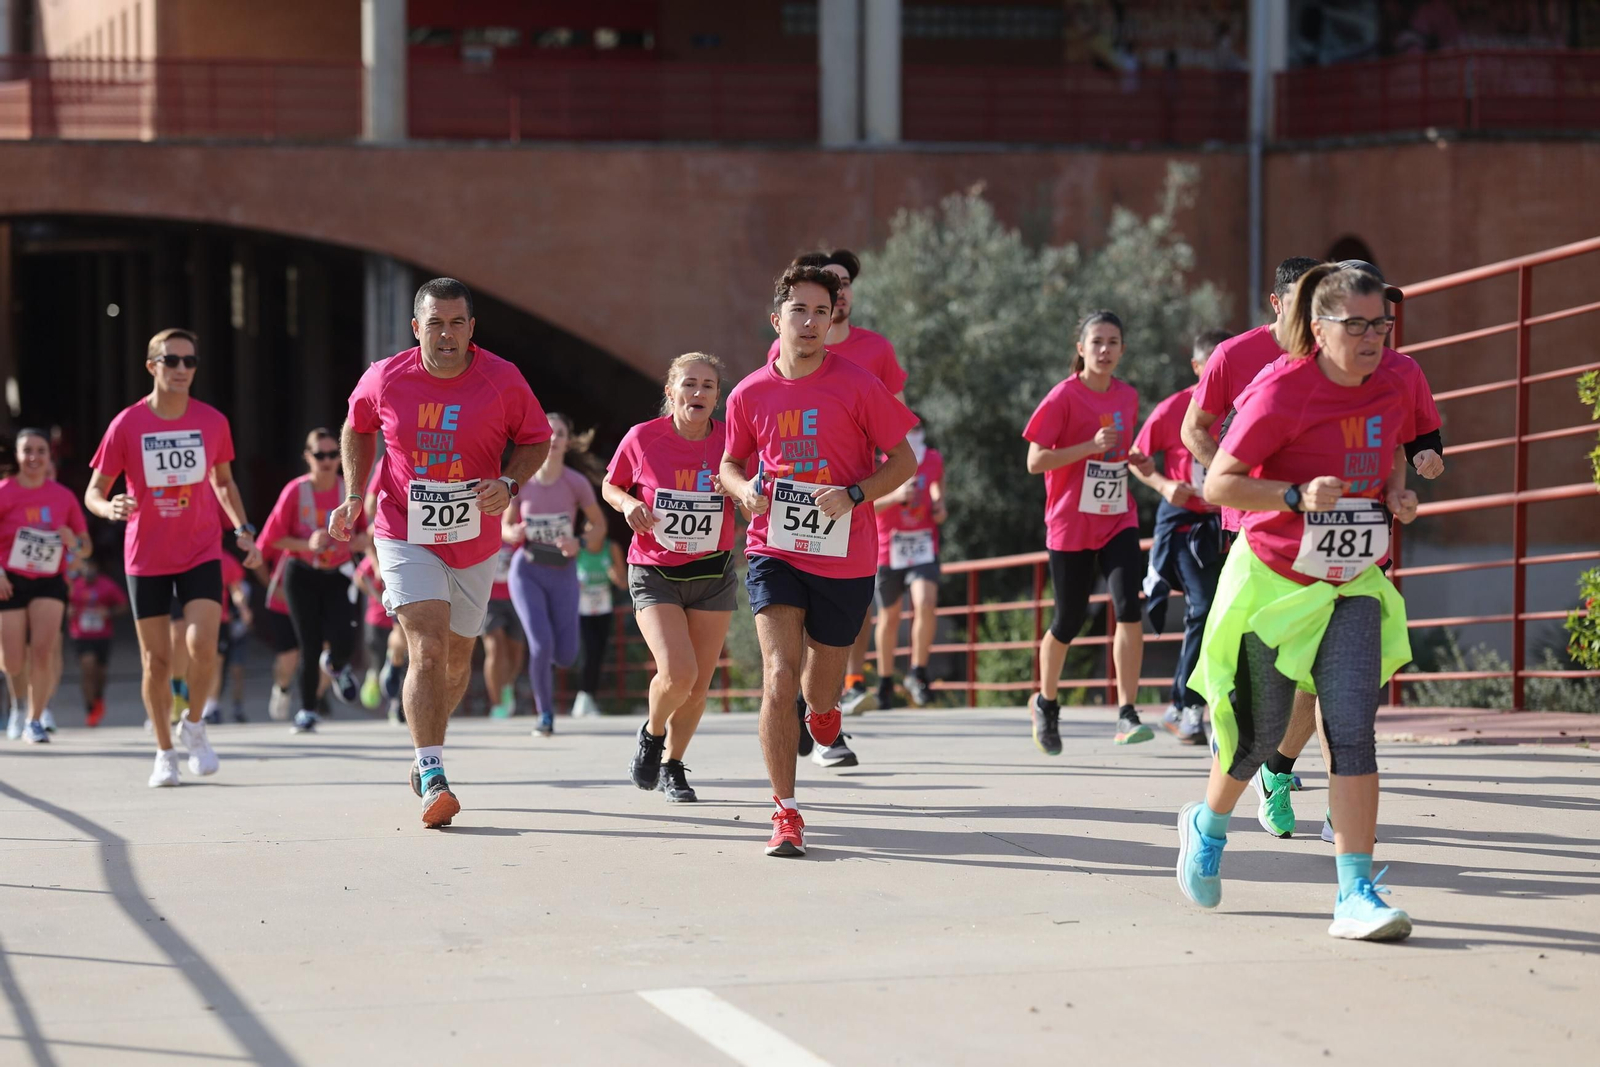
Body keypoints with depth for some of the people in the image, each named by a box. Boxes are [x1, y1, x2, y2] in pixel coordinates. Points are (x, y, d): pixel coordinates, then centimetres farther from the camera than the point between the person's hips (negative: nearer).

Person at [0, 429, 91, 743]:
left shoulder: (63, 496, 2)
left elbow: (86, 548, 9)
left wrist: (74, 543, -14)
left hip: (50, 583, 1)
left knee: (43, 651, -15)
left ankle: (35, 720, 0)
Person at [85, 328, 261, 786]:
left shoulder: (213, 422, 0)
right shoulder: (126, 425, -7)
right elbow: (94, 491, -1)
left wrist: (244, 530, 5)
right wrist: (109, 508, -24)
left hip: (202, 552, 1)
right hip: (146, 558, -1)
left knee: (202, 645, -17)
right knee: (156, 659, 3)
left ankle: (194, 726, 9)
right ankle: (164, 752, 19)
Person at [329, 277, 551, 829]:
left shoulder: (503, 379, -9)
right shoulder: (385, 379, -8)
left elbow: (536, 439, 4)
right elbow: (357, 428, 12)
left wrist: (509, 483, -14)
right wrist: (354, 496, 4)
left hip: (474, 543, 3)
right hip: (405, 535, -2)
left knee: (457, 657, 15)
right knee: (428, 648, -20)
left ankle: (427, 753, 41)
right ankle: (432, 780, -23)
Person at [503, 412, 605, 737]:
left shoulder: (576, 483, -10)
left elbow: (599, 524, 2)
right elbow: (505, 528, 6)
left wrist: (578, 545, -17)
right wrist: (514, 534, -18)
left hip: (563, 573, 1)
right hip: (527, 572, -1)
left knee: (565, 656, -2)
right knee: (541, 644, -18)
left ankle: (542, 658, 38)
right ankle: (546, 716, 1)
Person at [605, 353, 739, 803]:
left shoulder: (730, 440, -7)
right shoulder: (643, 438, -10)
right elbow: (610, 485, 7)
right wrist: (628, 503, -14)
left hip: (713, 574, 2)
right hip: (654, 574, -2)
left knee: (699, 686, 6)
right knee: (678, 672, -20)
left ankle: (673, 766, 31)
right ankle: (652, 733, 13)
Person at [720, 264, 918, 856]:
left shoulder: (858, 385, -7)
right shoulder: (749, 395, 0)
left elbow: (904, 461, -1)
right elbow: (731, 463, 17)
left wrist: (853, 495, -17)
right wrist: (743, 488, -7)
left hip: (845, 559, 0)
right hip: (775, 552, 0)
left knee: (819, 695, 12)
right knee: (778, 677, -18)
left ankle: (825, 706, 53)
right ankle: (786, 813, -11)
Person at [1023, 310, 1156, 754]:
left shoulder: (1127, 397, 7)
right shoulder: (1063, 396, -9)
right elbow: (1035, 461, -12)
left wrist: (1136, 461, 1)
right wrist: (1090, 447, -21)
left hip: (1117, 520, 3)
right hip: (1070, 524, -3)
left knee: (1128, 607, -17)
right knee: (1069, 621, 5)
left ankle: (1127, 713, -15)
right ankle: (1046, 704, 31)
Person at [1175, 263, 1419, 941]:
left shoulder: (1392, 386, 0)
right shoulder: (1282, 394, -18)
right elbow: (1218, 485, -16)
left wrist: (1399, 495, 0)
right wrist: (1297, 495, -29)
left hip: (1351, 587, 3)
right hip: (1273, 578, -3)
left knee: (1353, 728, -14)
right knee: (1260, 731, 9)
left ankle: (1356, 894, -16)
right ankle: (1207, 825, 42)